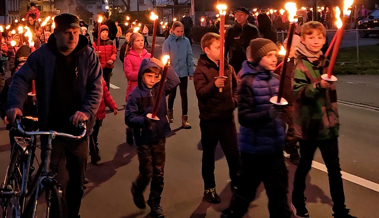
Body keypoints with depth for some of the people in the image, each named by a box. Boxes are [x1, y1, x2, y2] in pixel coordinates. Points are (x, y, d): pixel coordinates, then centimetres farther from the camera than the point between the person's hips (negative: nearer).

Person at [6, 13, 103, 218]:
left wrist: (86, 111, -24)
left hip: (77, 127, 2)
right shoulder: (42, 55, -4)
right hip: (51, 128, -1)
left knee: (77, 180, 14)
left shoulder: (88, 56, -2)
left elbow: (95, 88, -6)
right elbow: (21, 78, -7)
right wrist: (15, 104, -25)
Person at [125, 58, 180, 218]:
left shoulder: (160, 89, 0)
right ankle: (137, 190, 37)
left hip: (160, 138, 4)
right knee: (147, 173, 3)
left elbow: (175, 81, -8)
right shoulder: (135, 94, -13)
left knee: (159, 173, 10)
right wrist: (144, 119, -32)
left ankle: (155, 204, 26)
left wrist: (164, 66, -17)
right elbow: (129, 118, -16)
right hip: (144, 140, -4)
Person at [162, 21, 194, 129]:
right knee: (172, 94, 15)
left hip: (183, 72, 1)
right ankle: (170, 112, 40)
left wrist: (191, 72, 0)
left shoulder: (186, 41, -5)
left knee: (184, 94, 4)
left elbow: (190, 57, -1)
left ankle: (184, 119, 9)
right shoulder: (168, 42, -10)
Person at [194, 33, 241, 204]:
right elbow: (200, 93, -24)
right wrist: (214, 84, -40)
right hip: (209, 119, -4)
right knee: (209, 155, 11)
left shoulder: (228, 67, 5)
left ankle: (236, 182, 30)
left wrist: (234, 100, 4)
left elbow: (235, 86, 21)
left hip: (227, 117, 4)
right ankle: (209, 188, 24)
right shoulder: (201, 70, -11)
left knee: (233, 153, 10)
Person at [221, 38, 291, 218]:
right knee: (246, 191, 9)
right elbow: (244, 118, -20)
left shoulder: (274, 79, 5)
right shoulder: (248, 82, -15)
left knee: (279, 191, 13)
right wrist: (269, 114, -32)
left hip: (275, 148, 6)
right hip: (255, 149, -6)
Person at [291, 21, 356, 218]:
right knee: (305, 165, 11)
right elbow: (299, 93, -22)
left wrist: (335, 118, 15)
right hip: (309, 124, -5)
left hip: (328, 124, 5)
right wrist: (317, 86, -35)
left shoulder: (325, 62, 8)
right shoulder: (299, 64, -11)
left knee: (334, 168, 8)